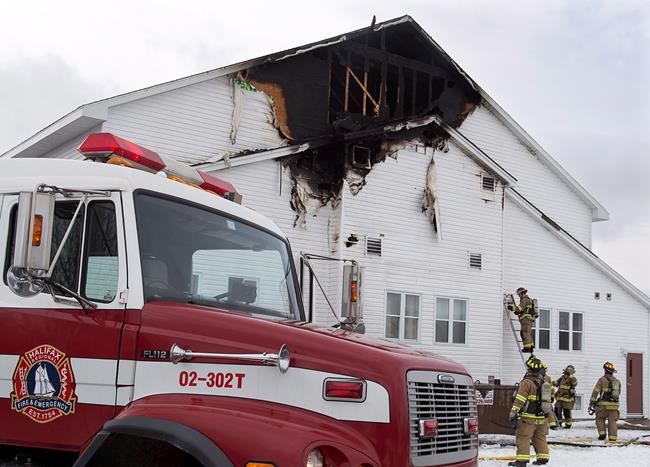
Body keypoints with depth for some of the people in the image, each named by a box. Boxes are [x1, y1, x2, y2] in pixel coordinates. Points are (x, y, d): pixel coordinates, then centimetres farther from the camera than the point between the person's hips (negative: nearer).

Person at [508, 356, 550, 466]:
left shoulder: (527, 382, -12)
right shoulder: (543, 382, 10)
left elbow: (519, 400, -16)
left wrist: (513, 413, -15)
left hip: (528, 417, -7)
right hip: (542, 417, 7)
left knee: (523, 437, -5)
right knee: (540, 438, 16)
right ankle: (543, 458, 19)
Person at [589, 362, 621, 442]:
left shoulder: (602, 379, -2)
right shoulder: (617, 380, 13)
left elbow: (595, 392, -7)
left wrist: (591, 404, -7)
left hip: (604, 404, -3)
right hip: (614, 404, 4)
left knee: (600, 419, 14)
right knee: (612, 421, 3)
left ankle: (602, 433, 2)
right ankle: (612, 438, -6)